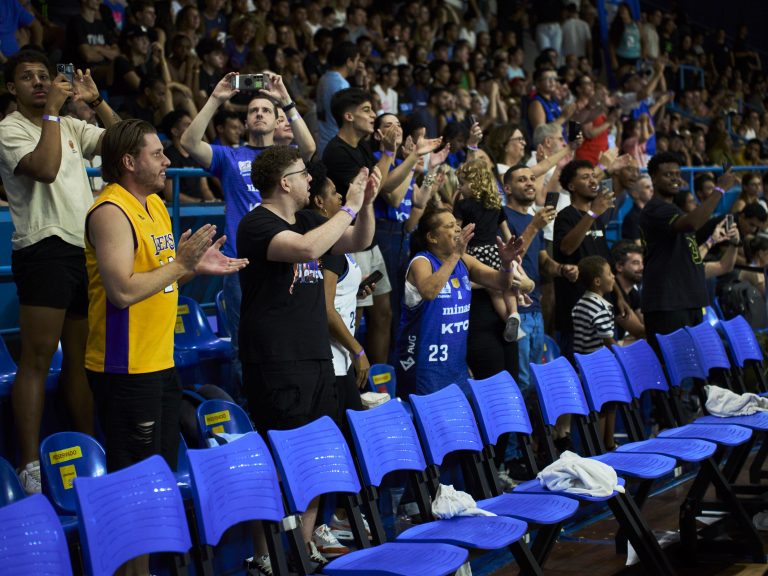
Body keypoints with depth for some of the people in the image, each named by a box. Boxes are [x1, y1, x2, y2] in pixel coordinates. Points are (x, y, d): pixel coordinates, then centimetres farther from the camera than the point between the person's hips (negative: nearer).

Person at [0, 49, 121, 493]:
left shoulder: (72, 126, 17)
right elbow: (45, 169, -19)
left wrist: (96, 101, -2)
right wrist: (52, 110, -13)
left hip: (86, 248, 7)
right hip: (45, 250, -7)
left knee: (81, 357, 12)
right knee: (38, 360, -8)